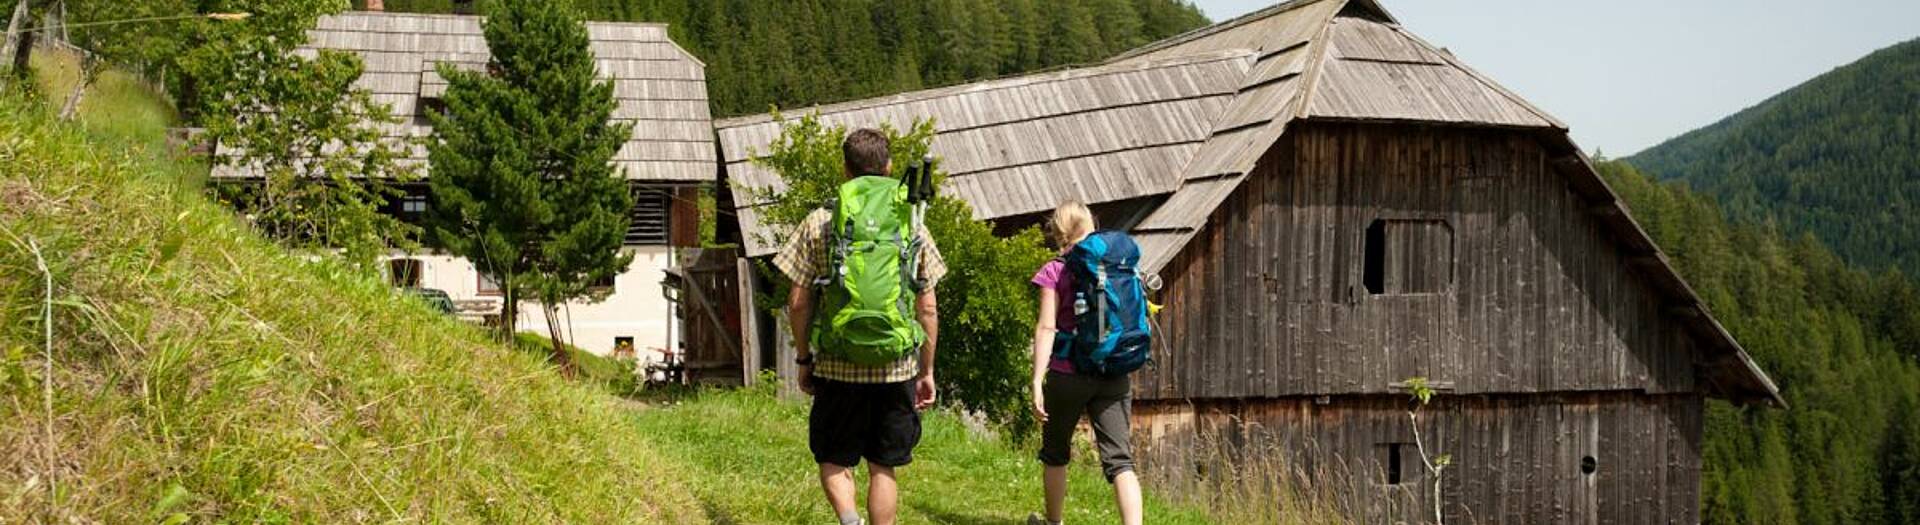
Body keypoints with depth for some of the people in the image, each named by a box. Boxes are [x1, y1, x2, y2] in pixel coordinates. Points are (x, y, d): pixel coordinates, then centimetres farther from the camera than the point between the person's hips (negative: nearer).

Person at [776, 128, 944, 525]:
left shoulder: (819, 224, -2)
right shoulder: (912, 226, 2)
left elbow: (798, 303, -2)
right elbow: (927, 309, 3)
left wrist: (804, 359, 10)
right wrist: (927, 371, 12)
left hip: (837, 367, -1)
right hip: (896, 369, 1)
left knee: (834, 461, 12)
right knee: (883, 468, 12)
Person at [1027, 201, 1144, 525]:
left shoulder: (1054, 272, -4)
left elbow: (1046, 328, -11)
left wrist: (1037, 382, -12)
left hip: (1068, 374, -2)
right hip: (1114, 377, 3)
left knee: (1056, 451, 19)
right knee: (1119, 458, -3)